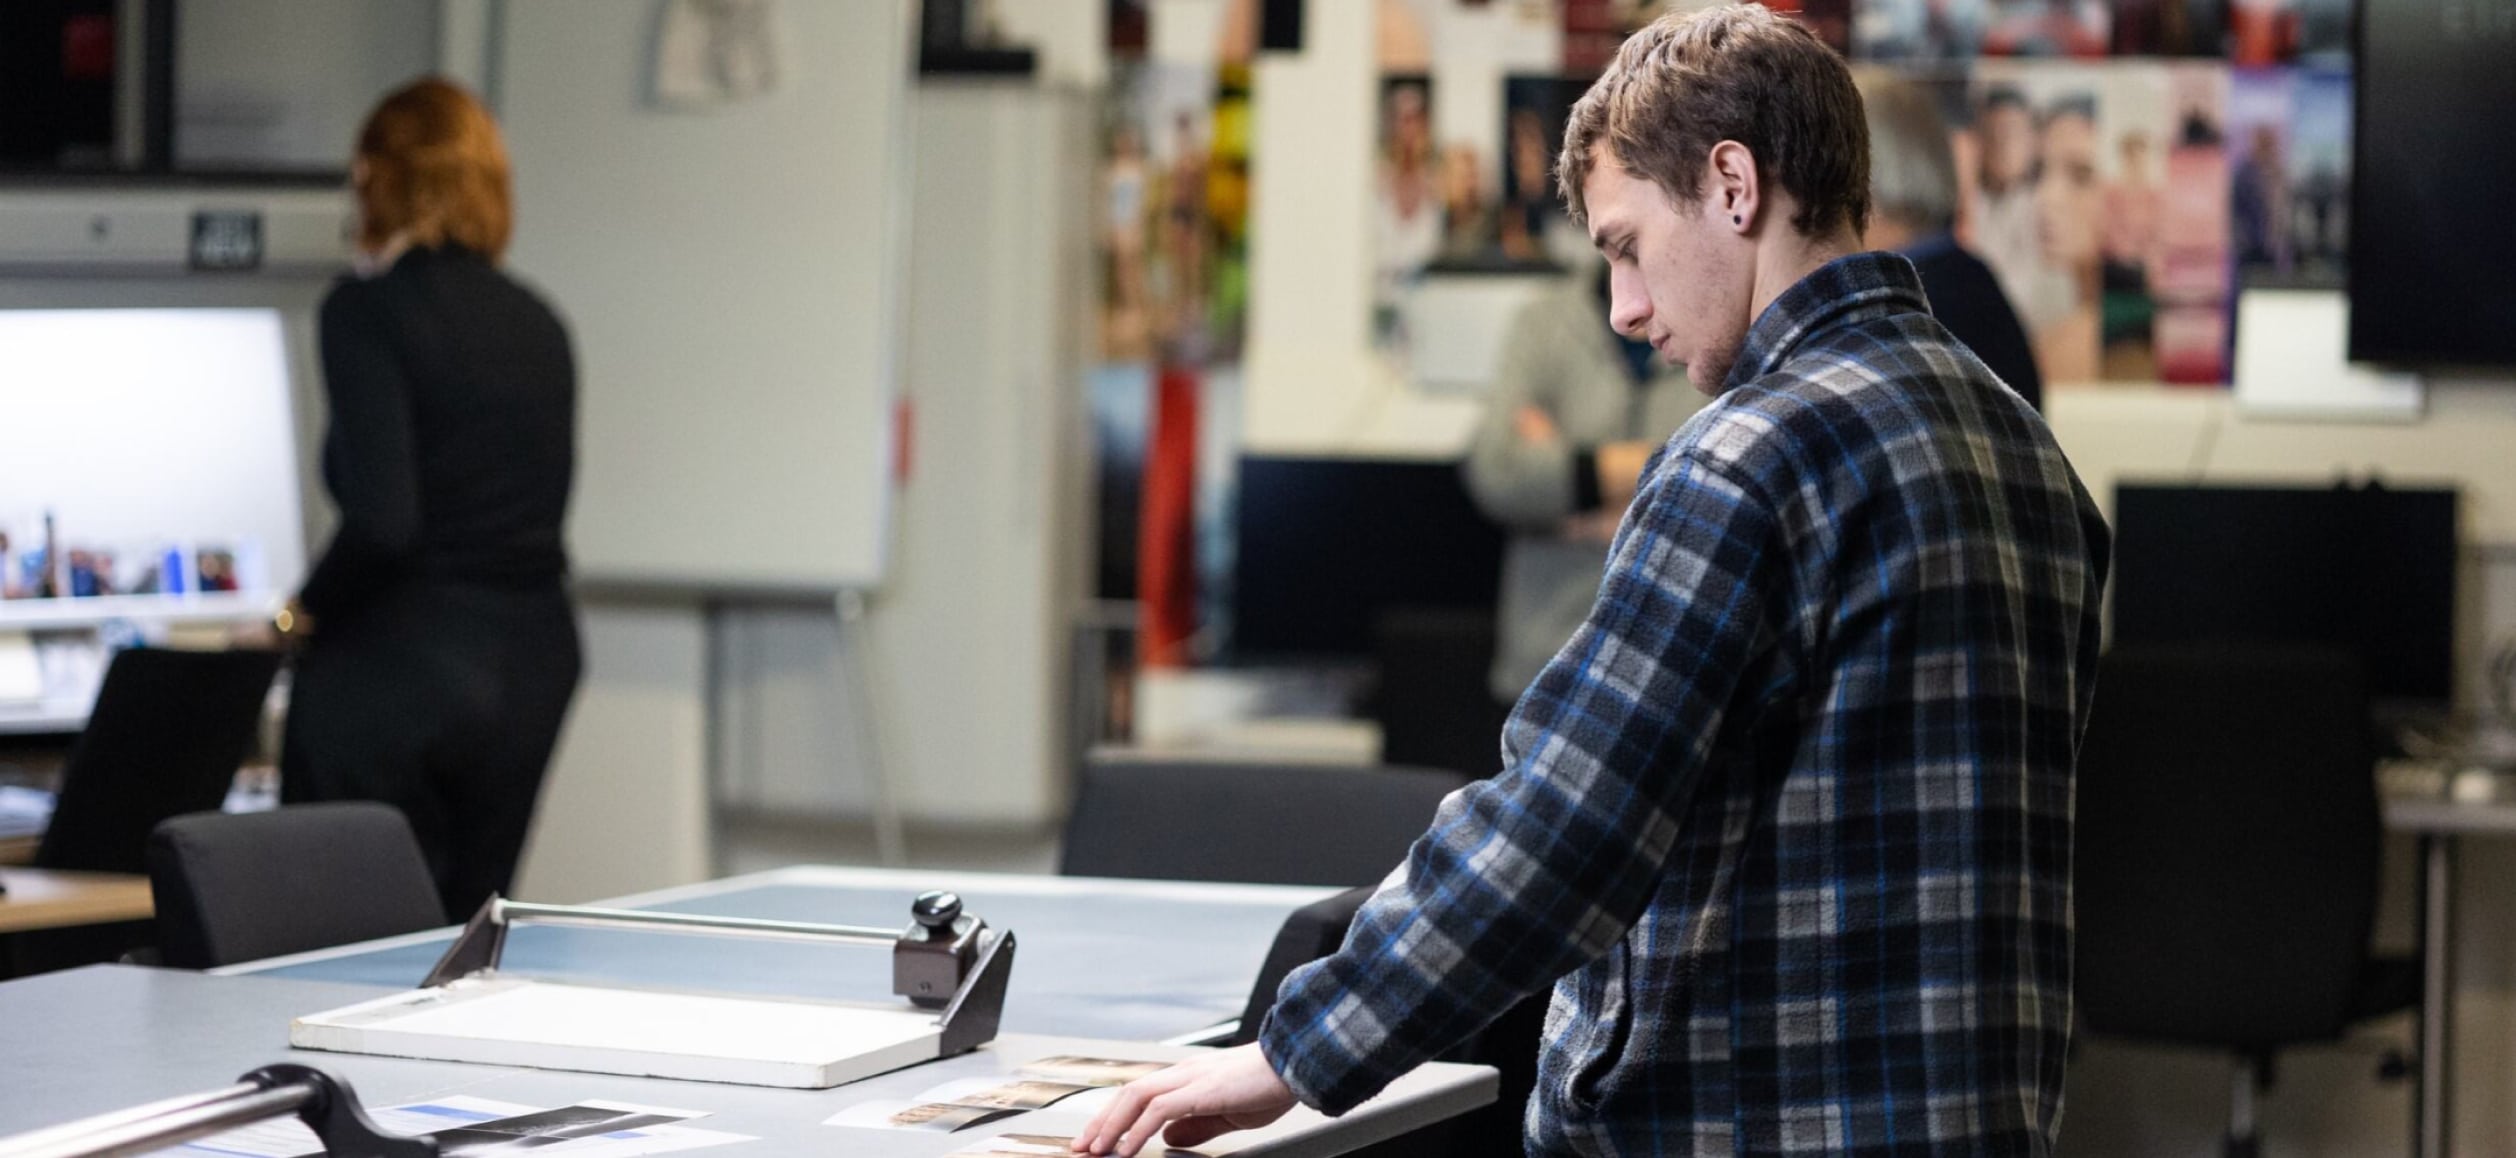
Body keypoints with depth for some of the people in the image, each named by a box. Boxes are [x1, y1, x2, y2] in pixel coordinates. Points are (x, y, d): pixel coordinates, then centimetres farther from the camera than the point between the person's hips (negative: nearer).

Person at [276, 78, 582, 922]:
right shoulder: (538, 323, 10)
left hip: (401, 662, -6)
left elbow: (381, 517, -20)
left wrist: (304, 614, -4)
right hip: (536, 659, 6)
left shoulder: (366, 310, -9)